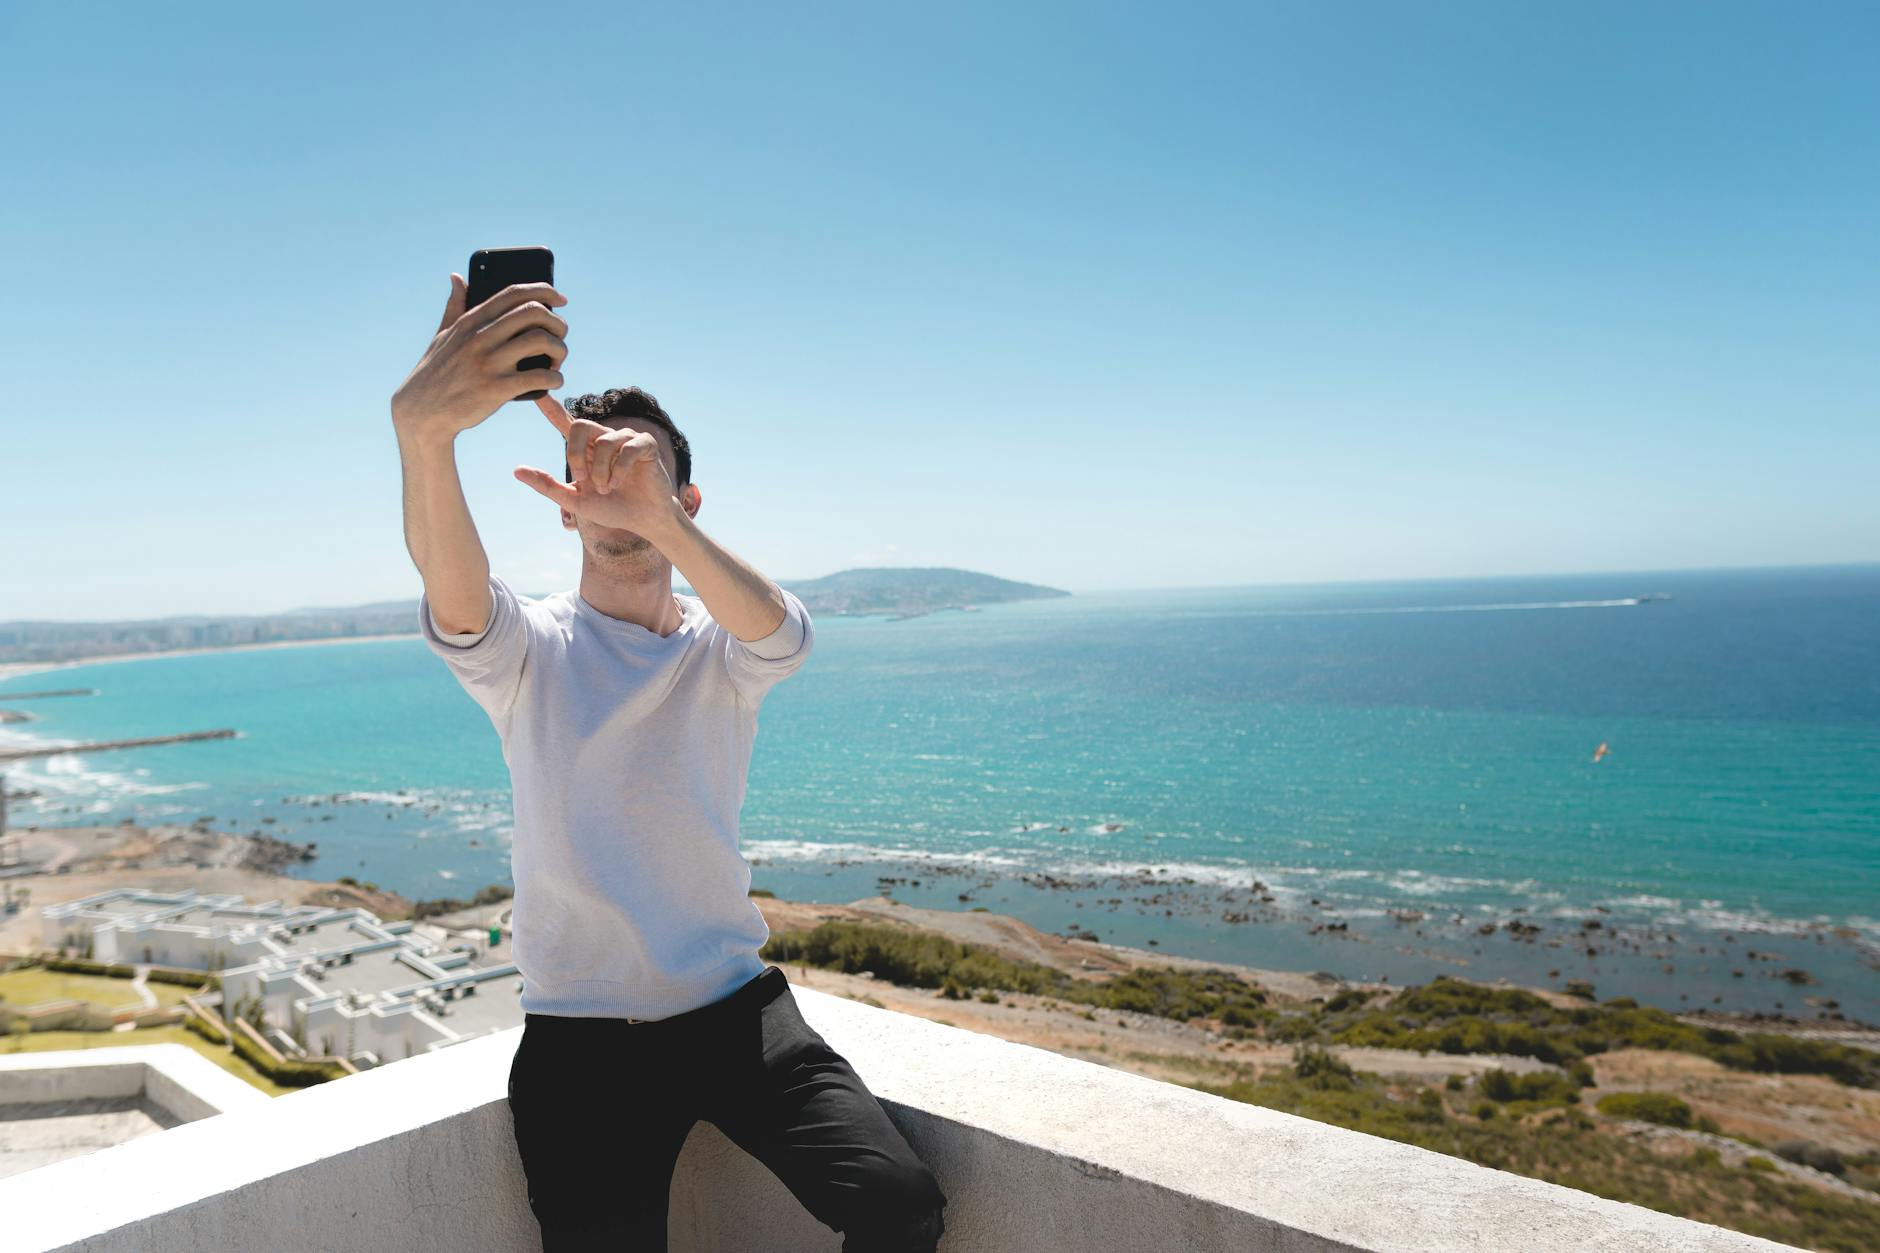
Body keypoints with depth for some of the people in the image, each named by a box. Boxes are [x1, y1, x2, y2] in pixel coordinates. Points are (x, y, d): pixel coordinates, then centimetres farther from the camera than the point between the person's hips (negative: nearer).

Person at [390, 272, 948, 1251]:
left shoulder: (722, 646, 1)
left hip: (734, 1006, 1)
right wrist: (422, 428, -48)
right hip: (581, 1036, 0)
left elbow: (782, 634, -24)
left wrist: (657, 519, -45)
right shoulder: (527, 647, -2)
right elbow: (450, 588, -26)